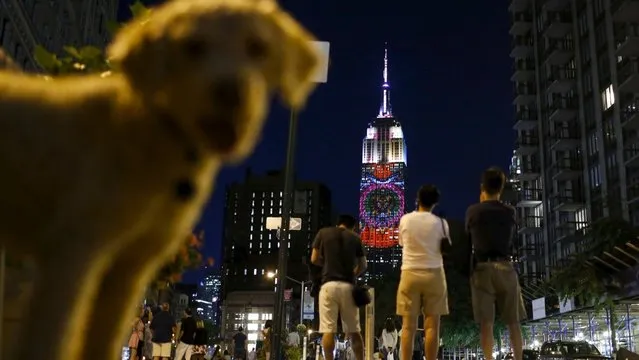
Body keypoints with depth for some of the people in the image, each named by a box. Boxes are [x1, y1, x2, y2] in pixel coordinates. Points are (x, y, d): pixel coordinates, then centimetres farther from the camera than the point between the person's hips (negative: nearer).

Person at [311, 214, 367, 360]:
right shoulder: (355, 238, 11)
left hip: (329, 284, -2)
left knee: (328, 330, -4)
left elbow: (314, 259, 8)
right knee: (354, 330, 10)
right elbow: (363, 265, 12)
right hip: (348, 286, 2)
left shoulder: (323, 232, 8)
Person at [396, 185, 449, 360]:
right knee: (431, 324, 2)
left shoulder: (405, 220, 1)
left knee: (408, 325, 3)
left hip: (410, 273, 1)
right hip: (434, 274, -1)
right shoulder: (440, 222, -2)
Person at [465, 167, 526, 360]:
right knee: (513, 321, 7)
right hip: (505, 267, 1)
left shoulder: (472, 211, 0)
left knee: (486, 322, 0)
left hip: (482, 268, -1)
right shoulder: (509, 212, 6)